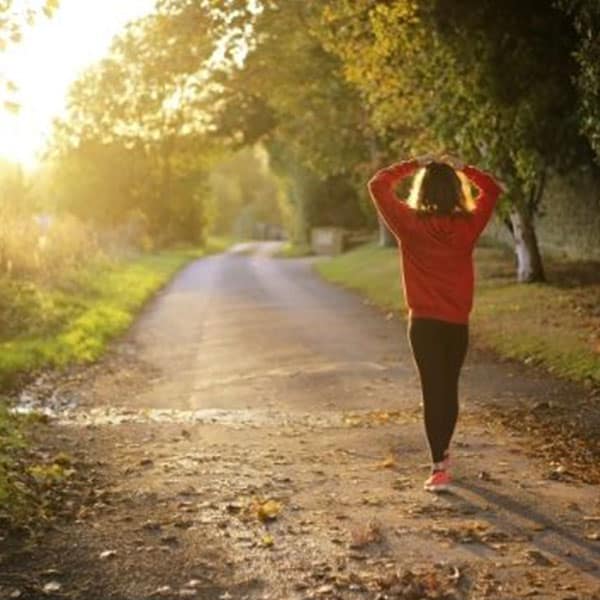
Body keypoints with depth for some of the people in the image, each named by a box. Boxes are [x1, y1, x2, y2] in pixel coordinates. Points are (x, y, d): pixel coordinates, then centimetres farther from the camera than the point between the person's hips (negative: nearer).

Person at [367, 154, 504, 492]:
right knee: (450, 388, 18)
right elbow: (492, 189, 12)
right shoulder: (468, 225, -5)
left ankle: (440, 468, -8)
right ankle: (443, 452, 36)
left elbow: (378, 185, -3)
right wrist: (461, 168, 8)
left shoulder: (410, 224, -11)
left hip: (425, 322, -3)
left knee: (433, 391, -2)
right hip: (458, 323, 3)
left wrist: (414, 166, 0)